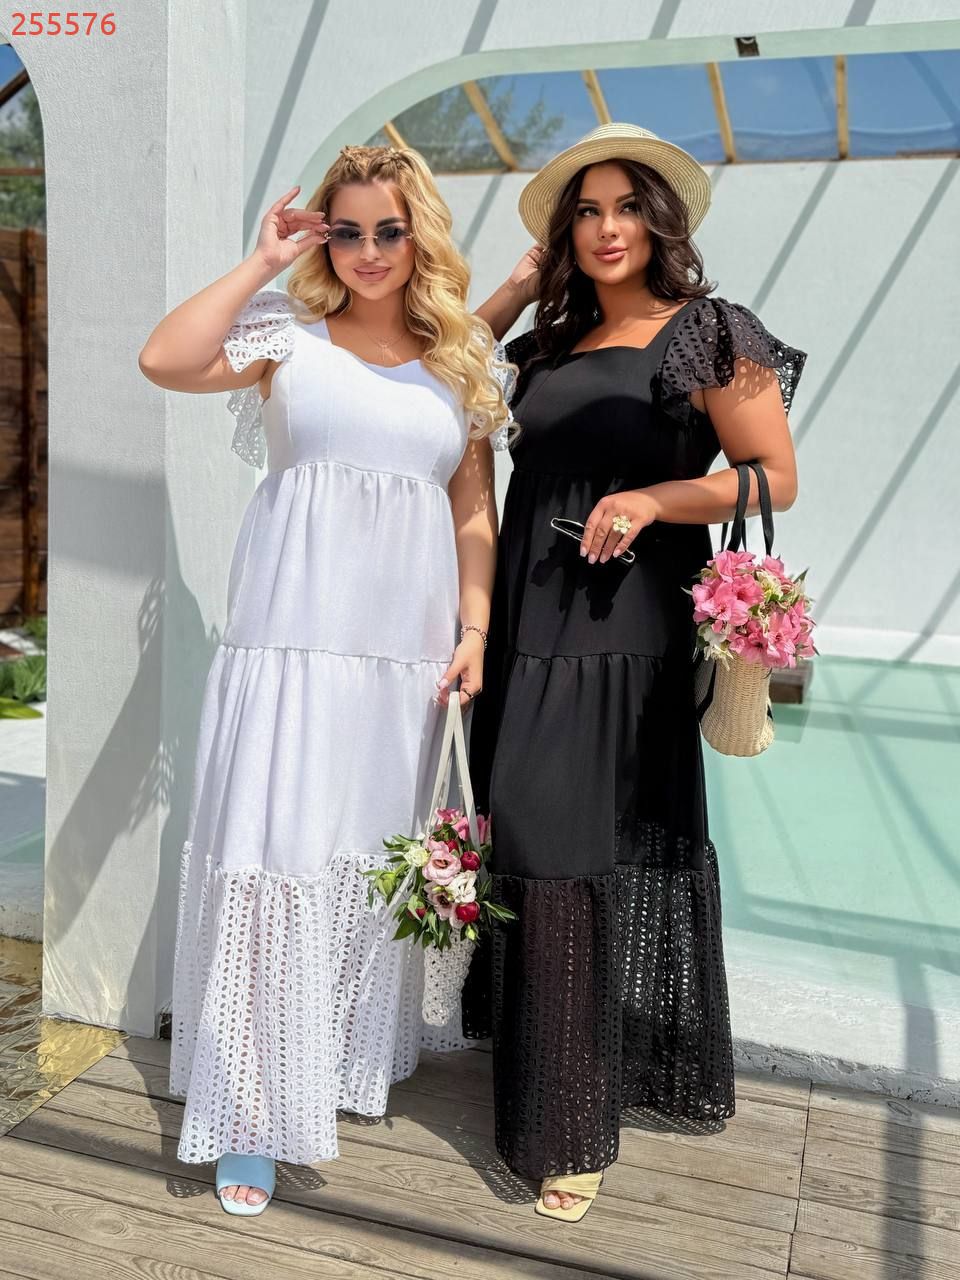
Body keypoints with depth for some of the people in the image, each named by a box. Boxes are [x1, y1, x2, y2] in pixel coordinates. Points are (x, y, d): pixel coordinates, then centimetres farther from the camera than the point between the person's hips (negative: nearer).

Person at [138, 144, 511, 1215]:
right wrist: (263, 261, -4)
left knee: (375, 854, 12)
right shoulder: (291, 335, 4)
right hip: (296, 634, -3)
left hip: (409, 644, 3)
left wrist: (477, 628, 1)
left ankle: (356, 1058, 32)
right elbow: (164, 360, -13)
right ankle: (251, 1117, 8)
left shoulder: (463, 363, 13)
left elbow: (475, 512, 11)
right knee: (275, 852, -5)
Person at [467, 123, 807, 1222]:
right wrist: (516, 290, 16)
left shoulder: (707, 332, 0)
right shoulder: (554, 344, 17)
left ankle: (572, 1127, 8)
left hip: (623, 636, -6)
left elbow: (777, 477, -3)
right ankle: (578, 1073, 28)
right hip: (528, 628, 6)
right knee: (532, 845, 9)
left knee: (570, 851, -7)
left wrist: (654, 496, -17)